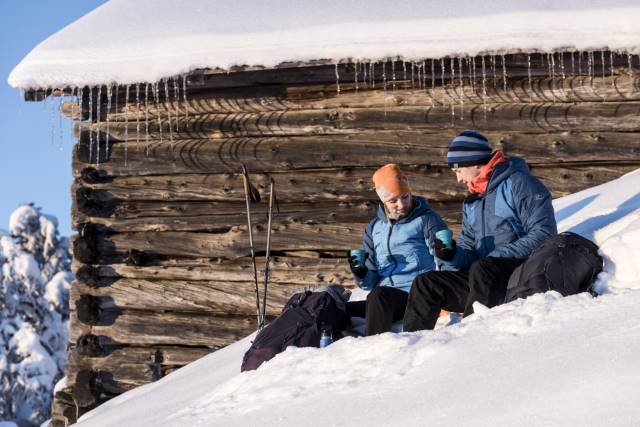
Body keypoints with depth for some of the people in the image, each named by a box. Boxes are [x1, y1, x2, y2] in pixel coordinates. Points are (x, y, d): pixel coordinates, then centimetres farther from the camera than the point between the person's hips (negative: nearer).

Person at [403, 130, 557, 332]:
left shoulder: (518, 183, -6)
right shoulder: (472, 203, 21)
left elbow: (544, 234, -16)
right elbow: (468, 252, 17)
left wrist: (498, 256, -20)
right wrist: (452, 255, -7)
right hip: (482, 277, 8)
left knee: (482, 270, -36)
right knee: (425, 284, -3)